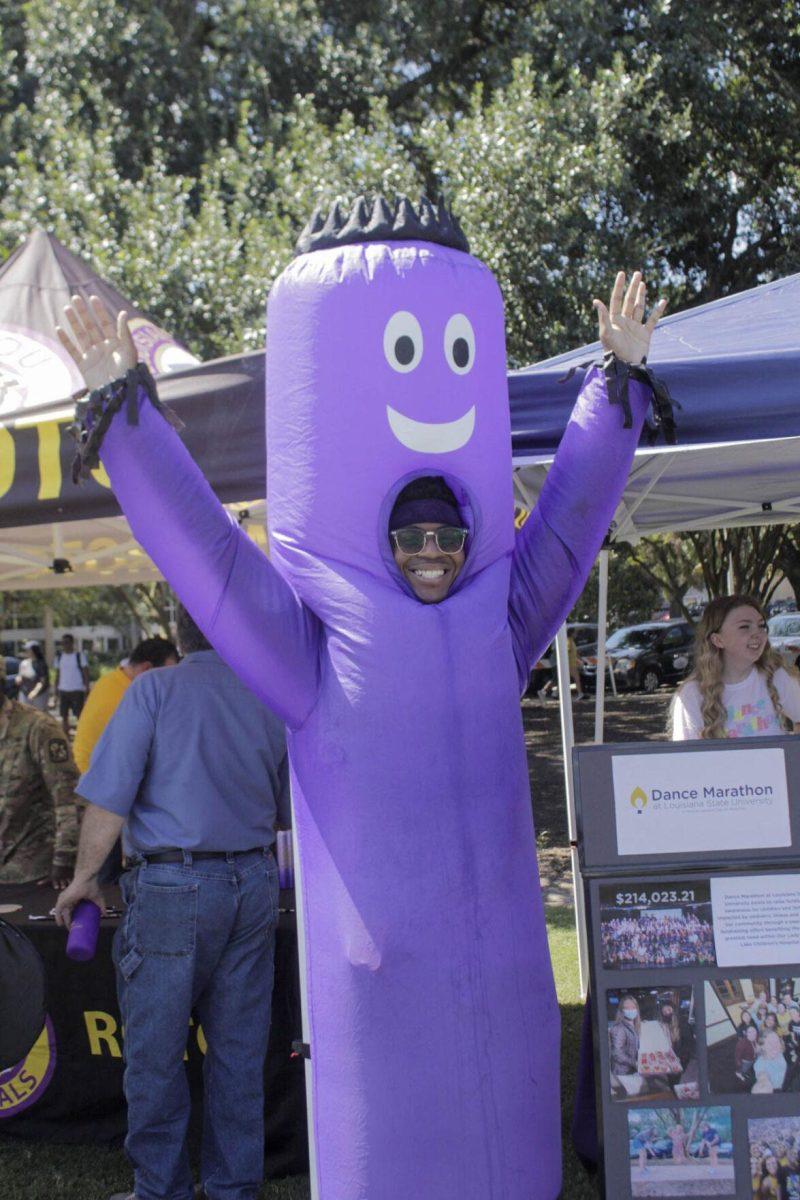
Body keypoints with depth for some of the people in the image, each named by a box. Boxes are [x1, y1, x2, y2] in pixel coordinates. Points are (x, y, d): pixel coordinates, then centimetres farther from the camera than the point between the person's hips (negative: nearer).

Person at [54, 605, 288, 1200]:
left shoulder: (154, 689, -6)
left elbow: (109, 800, -10)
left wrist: (84, 878, 2)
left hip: (173, 884, -5)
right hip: (254, 883, 5)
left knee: (156, 1052, 8)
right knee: (239, 1050, 13)